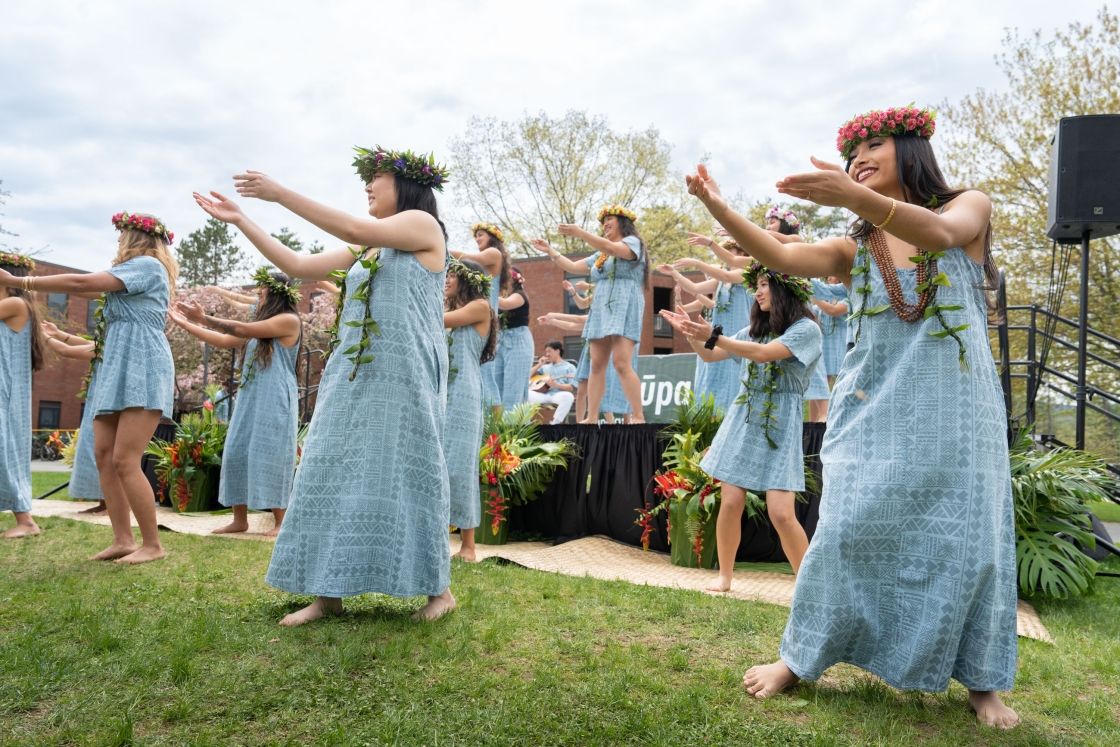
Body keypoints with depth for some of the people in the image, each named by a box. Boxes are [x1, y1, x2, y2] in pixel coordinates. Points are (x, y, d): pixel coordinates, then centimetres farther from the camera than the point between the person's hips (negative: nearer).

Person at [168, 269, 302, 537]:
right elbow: (224, 341, 19)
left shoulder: (288, 320, -7)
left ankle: (280, 522, 0)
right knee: (236, 454, 5)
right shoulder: (261, 324, 20)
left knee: (269, 456, -8)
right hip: (250, 398, 9)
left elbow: (243, 330, -12)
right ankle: (240, 520, 11)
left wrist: (204, 318, -5)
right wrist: (185, 323, 17)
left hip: (274, 401, -9)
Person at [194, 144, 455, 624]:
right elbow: (298, 266, 20)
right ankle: (329, 594, 8)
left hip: (403, 374, -7)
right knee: (335, 472, 2)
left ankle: (439, 588, 6)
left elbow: (355, 229, -12)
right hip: (353, 374, 8)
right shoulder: (363, 252, 23)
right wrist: (240, 220, 17)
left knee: (405, 473, -6)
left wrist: (281, 195, -11)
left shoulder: (423, 224, 1)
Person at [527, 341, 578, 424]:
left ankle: (555, 423, -35)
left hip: (558, 395, -4)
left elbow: (571, 388, -1)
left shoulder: (569, 367, 12)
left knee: (568, 396, -41)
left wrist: (555, 385, -16)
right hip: (544, 395, 4)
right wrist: (539, 365, 16)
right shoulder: (545, 367, 28)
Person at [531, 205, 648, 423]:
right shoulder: (600, 256, 26)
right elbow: (574, 267, 28)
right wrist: (550, 251, 22)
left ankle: (639, 417, -18)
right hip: (601, 312, 8)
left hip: (624, 311, -8)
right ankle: (590, 418, 1)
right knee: (597, 366, 1)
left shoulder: (633, 242, 2)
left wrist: (580, 233, -25)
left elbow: (612, 249, -18)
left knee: (622, 363, -20)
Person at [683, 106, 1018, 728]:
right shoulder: (856, 250, 9)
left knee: (965, 543, 1)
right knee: (847, 533, -2)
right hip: (875, 414, 2)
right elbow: (783, 258, -9)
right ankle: (800, 658, 12)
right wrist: (719, 210, -24)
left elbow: (940, 233, -22)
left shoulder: (970, 207, 3)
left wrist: (857, 195, -39)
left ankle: (979, 679, 21)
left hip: (956, 415, -1)